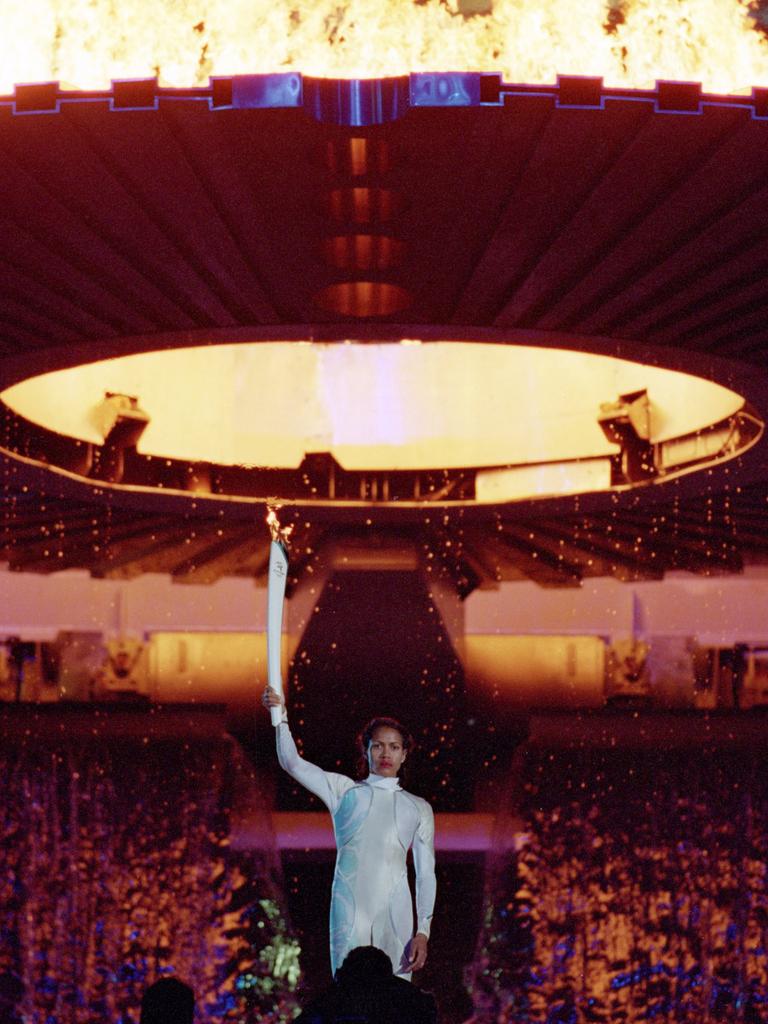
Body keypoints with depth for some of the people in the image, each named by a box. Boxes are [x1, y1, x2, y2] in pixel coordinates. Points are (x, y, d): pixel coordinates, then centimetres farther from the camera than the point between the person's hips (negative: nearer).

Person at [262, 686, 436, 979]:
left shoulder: (418, 808, 13)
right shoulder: (345, 792, 13)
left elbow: (426, 874, 9)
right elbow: (292, 763, 3)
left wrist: (423, 931, 0)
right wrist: (281, 716, -11)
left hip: (394, 914, 0)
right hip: (349, 910, 0)